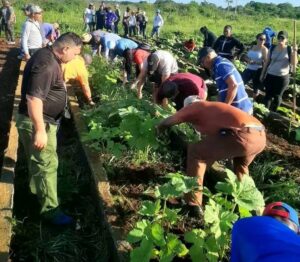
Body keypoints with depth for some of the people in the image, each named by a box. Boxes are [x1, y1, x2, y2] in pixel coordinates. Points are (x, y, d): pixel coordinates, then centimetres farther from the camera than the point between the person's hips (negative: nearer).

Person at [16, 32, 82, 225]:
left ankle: (38, 191, 45)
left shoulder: (48, 57, 8)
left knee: (39, 161, 25)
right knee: (47, 164, -2)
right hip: (38, 122, -10)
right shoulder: (46, 64, -26)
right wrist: (39, 130, -30)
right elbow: (33, 98, -31)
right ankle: (50, 209, 10)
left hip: (45, 120, 10)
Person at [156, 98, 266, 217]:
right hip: (260, 136, 8)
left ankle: (194, 206, 5)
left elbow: (167, 122, 23)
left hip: (242, 136, -8)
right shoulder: (213, 107, 36)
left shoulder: (194, 106, 16)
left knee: (195, 152, 7)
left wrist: (158, 129, 43)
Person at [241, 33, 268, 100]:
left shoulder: (264, 49, -9)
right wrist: (248, 60, -9)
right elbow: (246, 57, 15)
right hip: (249, 69, 5)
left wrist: (255, 62, -23)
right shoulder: (252, 47, 9)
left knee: (256, 88, 7)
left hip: (258, 71, -5)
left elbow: (265, 62, -14)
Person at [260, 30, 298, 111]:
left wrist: (295, 52, -19)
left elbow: (294, 64, -11)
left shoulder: (290, 49, -5)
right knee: (268, 95, 4)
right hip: (270, 75, 2)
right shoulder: (272, 48, 2)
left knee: (277, 96, 9)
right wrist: (262, 74, 10)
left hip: (283, 77, -2)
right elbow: (267, 62, 9)